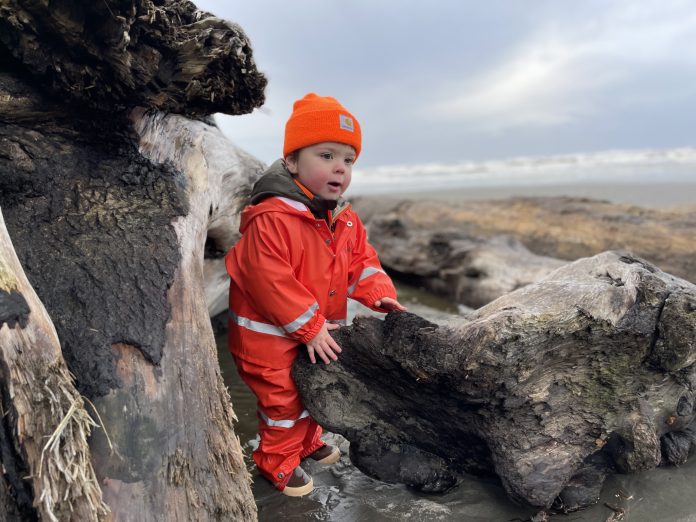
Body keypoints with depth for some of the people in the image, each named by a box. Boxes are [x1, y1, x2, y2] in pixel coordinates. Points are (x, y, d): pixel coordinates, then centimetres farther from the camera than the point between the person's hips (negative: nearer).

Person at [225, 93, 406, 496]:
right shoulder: (271, 219, -28)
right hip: (271, 336, -8)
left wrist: (379, 294, -12)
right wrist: (310, 328, -23)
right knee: (284, 399, 7)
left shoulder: (347, 220, -2)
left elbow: (361, 262, 7)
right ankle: (278, 462, 33)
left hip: (319, 333, 8)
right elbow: (268, 281, -29)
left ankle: (307, 443, 51)